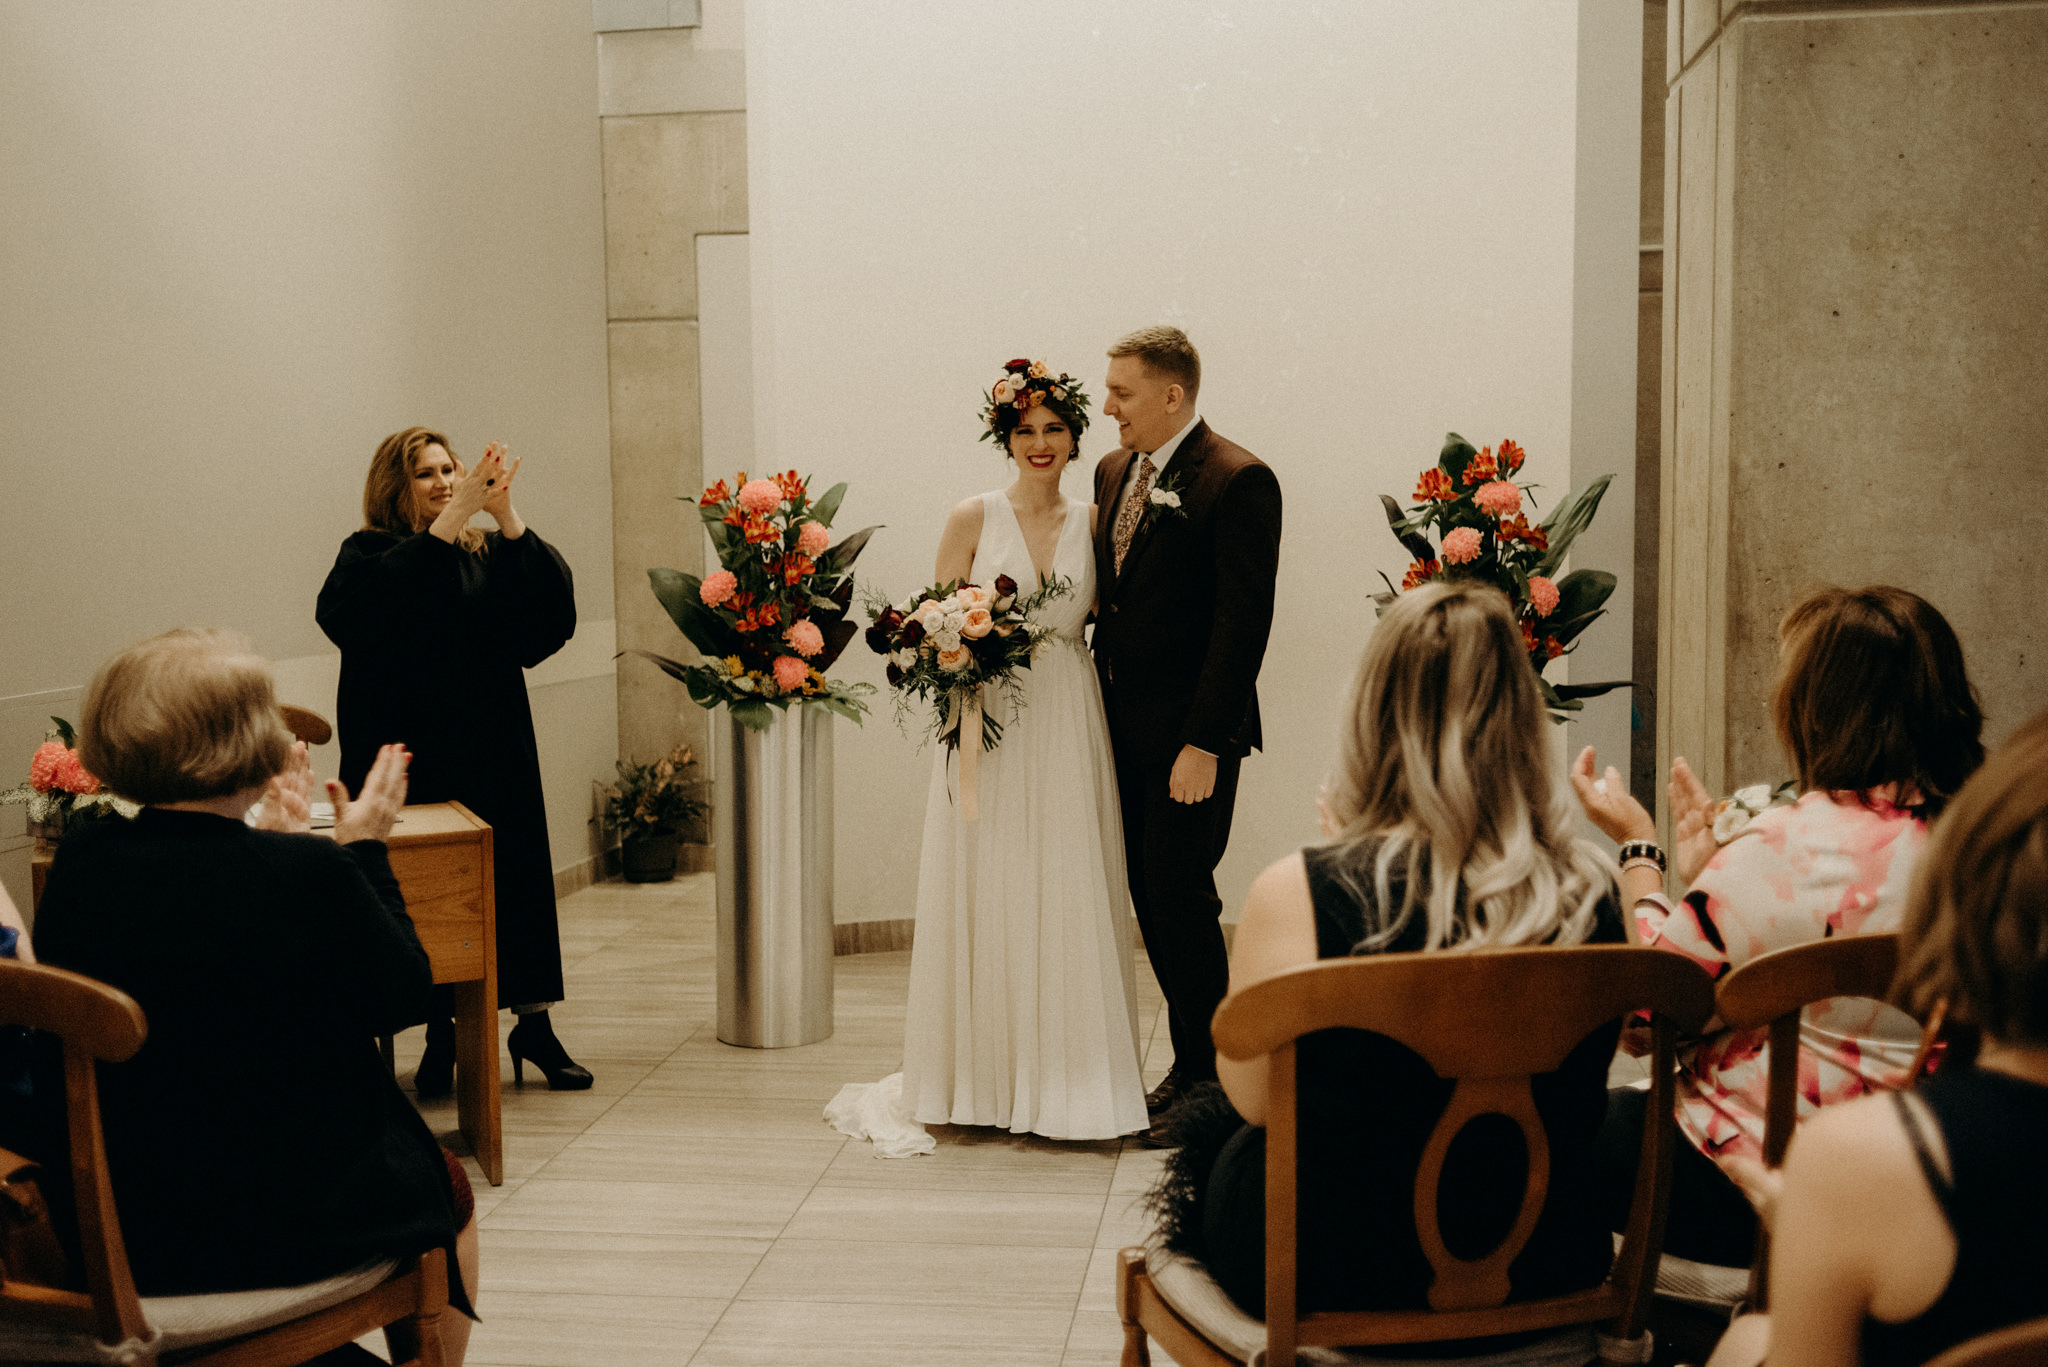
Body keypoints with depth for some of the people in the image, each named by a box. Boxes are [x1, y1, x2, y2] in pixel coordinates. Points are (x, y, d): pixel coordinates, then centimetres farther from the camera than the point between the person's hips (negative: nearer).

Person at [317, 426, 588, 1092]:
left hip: (493, 756, 2)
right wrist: (450, 519, -26)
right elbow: (383, 604, -22)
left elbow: (551, 608, -8)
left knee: (513, 877, 3)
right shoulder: (368, 556, 1)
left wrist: (507, 518, -17)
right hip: (410, 761, -2)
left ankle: (535, 1024, 15)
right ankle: (441, 1034, 14)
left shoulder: (488, 555, 8)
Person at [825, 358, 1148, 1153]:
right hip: (988, 722, -2)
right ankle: (981, 1077, 12)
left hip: (1068, 723, 2)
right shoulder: (974, 519, 3)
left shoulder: (1092, 521, 9)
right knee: (985, 896, 1)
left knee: (1067, 898, 2)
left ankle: (1066, 1077, 13)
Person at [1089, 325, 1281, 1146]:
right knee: (1151, 896, 11)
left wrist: (1203, 742, -19)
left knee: (1181, 896, -3)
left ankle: (1205, 1083, 11)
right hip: (1127, 728, 8)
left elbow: (1243, 620, -16)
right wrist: (1103, 703, 8)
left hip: (1190, 735, -7)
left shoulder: (1237, 482, -12)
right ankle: (1194, 1061, 24)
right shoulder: (1114, 472, 12)